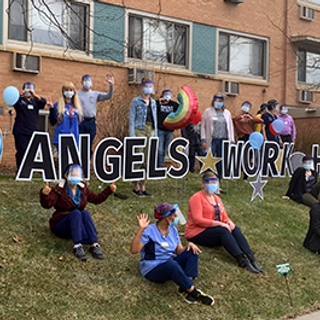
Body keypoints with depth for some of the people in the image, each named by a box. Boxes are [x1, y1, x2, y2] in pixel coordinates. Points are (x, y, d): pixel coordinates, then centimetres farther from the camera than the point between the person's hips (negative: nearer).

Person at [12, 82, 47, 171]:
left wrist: (34, 95, -23)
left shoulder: (36, 101, 17)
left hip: (33, 131, 3)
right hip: (20, 131, -3)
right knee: (21, 151, -8)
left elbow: (43, 102, -4)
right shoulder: (19, 100, 10)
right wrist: (20, 95, -33)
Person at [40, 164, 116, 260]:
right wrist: (44, 194, -43)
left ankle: (95, 245, -43)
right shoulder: (59, 190, -10)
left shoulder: (83, 189, 7)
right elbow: (47, 204, -23)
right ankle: (77, 245, -48)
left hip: (77, 225, 4)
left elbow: (96, 199, 18)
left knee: (85, 213, -29)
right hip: (60, 226, -4)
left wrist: (109, 190, 9)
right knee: (76, 213, -33)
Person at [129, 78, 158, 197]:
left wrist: (155, 135, 14)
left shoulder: (153, 102, 15)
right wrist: (132, 136, -11)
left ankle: (143, 187, 11)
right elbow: (131, 119, -4)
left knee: (147, 161, 5)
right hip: (139, 130, -5)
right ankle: (136, 187, 4)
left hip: (150, 131, 5)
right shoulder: (136, 101, -1)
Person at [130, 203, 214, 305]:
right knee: (171, 264, -39)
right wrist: (141, 229, -34)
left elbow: (179, 251, 6)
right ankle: (193, 292, -29)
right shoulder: (149, 231, -14)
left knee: (192, 252, -13)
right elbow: (133, 250, -25)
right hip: (153, 270, -7)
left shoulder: (173, 230, 9)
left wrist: (189, 245, -15)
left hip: (171, 266, 7)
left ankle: (185, 288, -27)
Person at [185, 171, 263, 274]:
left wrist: (229, 222, -11)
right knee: (223, 231, -33)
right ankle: (242, 260, -43)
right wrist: (219, 223, -24)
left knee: (235, 229, -20)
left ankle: (250, 258, -34)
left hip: (214, 229, 7)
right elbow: (198, 220, -20)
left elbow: (224, 217, 15)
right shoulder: (197, 198, -9)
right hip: (197, 233, -7)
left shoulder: (217, 199, 17)